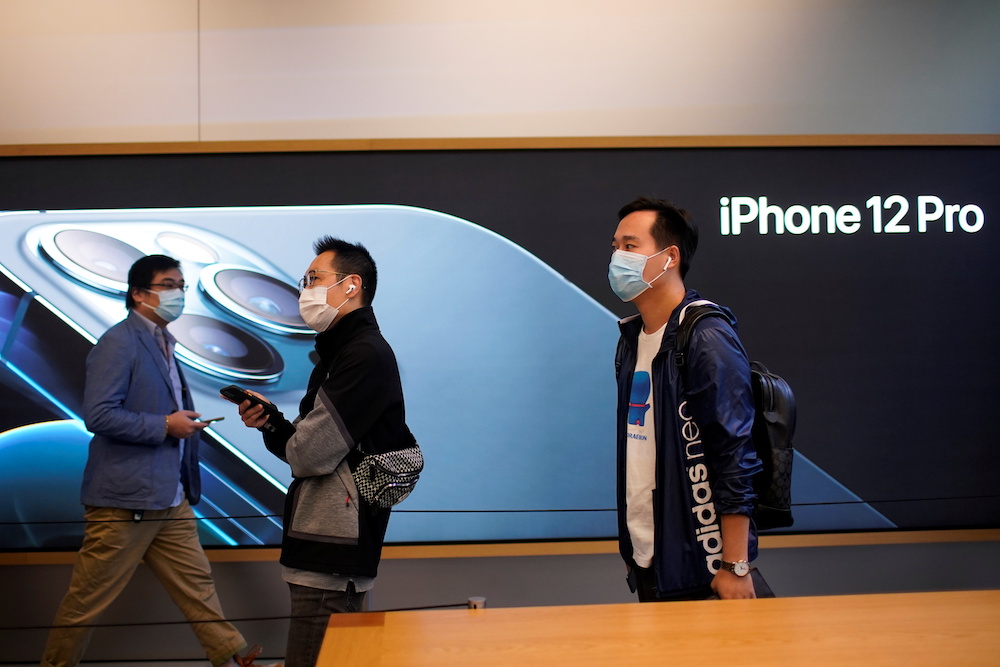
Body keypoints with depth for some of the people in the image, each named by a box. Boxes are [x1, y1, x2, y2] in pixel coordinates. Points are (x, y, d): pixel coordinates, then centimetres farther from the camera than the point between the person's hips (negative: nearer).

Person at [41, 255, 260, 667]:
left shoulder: (162, 343, 15)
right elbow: (98, 415, -20)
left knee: (198, 586, 10)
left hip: (171, 500, 8)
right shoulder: (119, 342, -12)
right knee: (88, 600, 4)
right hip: (125, 500, -8)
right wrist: (166, 425, -16)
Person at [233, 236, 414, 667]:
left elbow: (309, 455, -20)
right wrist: (269, 422, -2)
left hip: (331, 555, -10)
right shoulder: (339, 353, 19)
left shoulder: (366, 355, -14)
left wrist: (276, 428, 2)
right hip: (324, 549, 10)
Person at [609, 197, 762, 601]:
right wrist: (633, 551, 14)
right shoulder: (631, 339, 10)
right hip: (645, 561, 8)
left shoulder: (708, 339, -15)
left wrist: (735, 566, -18)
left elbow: (735, 457, -18)